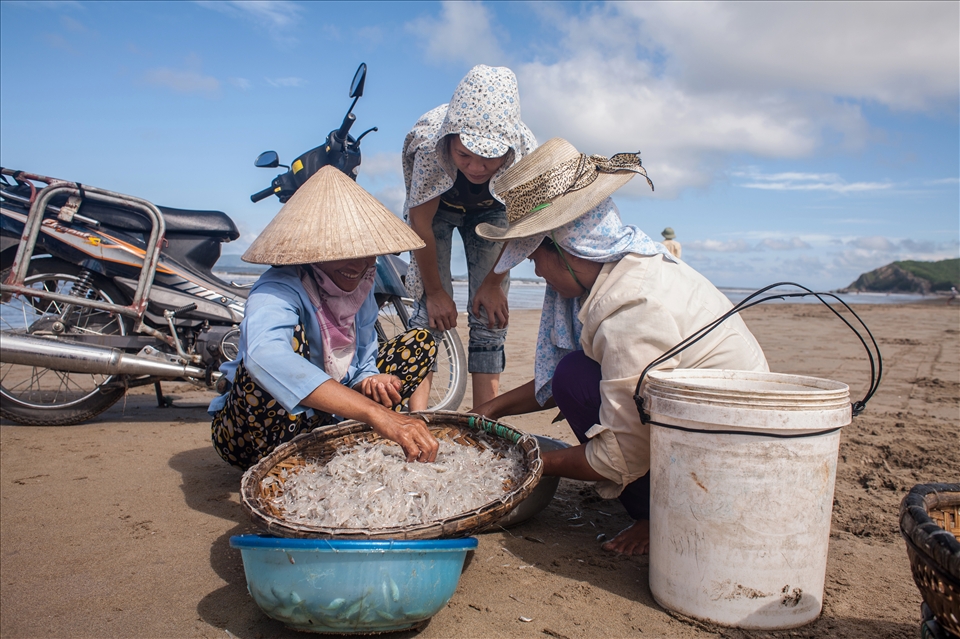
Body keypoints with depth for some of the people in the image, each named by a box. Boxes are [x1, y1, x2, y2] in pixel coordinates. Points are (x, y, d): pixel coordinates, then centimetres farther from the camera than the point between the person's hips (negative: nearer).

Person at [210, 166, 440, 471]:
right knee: (289, 336, -35)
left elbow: (363, 358, 7)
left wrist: (370, 380, -20)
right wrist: (374, 412, -58)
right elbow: (265, 355, -50)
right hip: (251, 436, -7)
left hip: (316, 420, 7)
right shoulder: (279, 291, -27)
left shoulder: (358, 285, -4)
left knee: (420, 342, 2)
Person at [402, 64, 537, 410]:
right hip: (436, 207, -1)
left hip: (489, 211, 1)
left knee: (491, 312, -8)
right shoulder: (430, 143, -39)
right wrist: (435, 291, -18)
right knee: (432, 309, -14)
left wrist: (493, 283, -11)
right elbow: (421, 222, -26)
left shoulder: (526, 151, -36)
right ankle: (416, 412, -8)